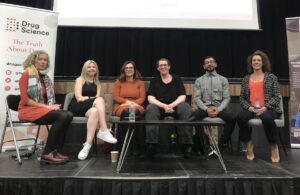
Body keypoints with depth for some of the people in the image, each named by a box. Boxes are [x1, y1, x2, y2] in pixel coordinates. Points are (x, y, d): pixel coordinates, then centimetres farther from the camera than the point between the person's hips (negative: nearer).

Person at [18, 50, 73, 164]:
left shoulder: (46, 78, 16)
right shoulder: (26, 74, -4)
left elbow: (49, 98, 14)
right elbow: (25, 100, -13)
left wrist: (52, 106, -8)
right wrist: (46, 106, -18)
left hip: (42, 109, 6)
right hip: (28, 110, -6)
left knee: (69, 115, -23)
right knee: (62, 116, -30)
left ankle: (57, 151, -22)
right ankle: (47, 153, -21)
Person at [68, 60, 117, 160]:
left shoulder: (97, 83, 21)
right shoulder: (80, 79, 8)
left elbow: (97, 97, 3)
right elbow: (79, 98, -5)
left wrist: (86, 98, -17)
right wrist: (92, 99, -12)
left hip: (89, 108, 4)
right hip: (76, 107, -4)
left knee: (94, 111, -35)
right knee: (100, 100, -32)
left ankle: (88, 145, -43)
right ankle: (104, 131, -41)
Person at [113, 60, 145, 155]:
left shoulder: (140, 83, 19)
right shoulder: (118, 82, 19)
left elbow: (142, 98, 7)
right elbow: (116, 97, 7)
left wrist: (133, 103, -14)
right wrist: (127, 101, -11)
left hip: (136, 106, 0)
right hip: (121, 107, 0)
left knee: (135, 112, -39)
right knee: (126, 111, -39)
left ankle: (137, 146, -31)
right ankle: (121, 145, -31)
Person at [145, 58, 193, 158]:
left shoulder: (177, 80, 13)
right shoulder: (154, 81, 13)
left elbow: (182, 96, 1)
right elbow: (150, 98, -1)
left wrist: (171, 105, -18)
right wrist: (164, 106, -18)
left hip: (175, 106, 0)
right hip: (159, 107, 0)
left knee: (185, 107, -31)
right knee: (150, 108, -32)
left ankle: (187, 144, -30)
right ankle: (151, 143, -38)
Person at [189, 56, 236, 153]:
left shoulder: (223, 79, 13)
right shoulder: (199, 80, 12)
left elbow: (226, 98, 4)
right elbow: (196, 98, 1)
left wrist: (219, 109, -15)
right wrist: (206, 109, -15)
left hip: (219, 108, 1)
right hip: (204, 108, -1)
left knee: (232, 117, -31)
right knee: (192, 117, -34)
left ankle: (221, 145, -12)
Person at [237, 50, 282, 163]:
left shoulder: (271, 77, 8)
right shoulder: (246, 79, 13)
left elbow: (277, 97, 2)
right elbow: (242, 98, 10)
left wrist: (265, 107, -13)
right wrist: (249, 107, -9)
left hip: (269, 109, -2)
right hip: (251, 109, 2)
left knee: (266, 117, -37)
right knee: (240, 116, -31)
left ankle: (274, 147, -12)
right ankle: (249, 145, -10)